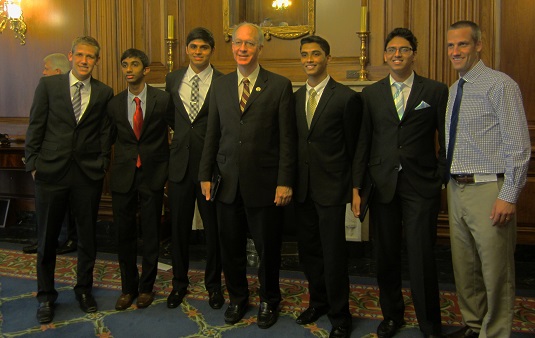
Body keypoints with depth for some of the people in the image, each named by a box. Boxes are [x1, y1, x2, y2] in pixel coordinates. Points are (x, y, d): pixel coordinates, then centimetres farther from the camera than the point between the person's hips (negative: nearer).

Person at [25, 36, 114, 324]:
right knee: (47, 238, 9)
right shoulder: (48, 84, 2)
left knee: (88, 236, 11)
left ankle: (84, 289, 30)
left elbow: (105, 132, 6)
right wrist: (33, 163, -2)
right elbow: (35, 127, 2)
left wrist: (103, 164, -2)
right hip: (51, 171, -1)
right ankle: (46, 296, 26)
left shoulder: (104, 93, 4)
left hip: (88, 173, 1)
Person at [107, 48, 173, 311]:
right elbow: (109, 138, 14)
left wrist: (169, 162, 3)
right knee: (124, 234, 9)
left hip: (152, 174, -2)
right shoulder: (114, 104, 4)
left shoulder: (163, 99, -5)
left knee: (151, 234, 8)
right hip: (123, 176, 2)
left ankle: (146, 287, 26)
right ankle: (128, 287, 27)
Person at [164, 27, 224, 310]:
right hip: (180, 162, 4)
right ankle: (179, 282, 31)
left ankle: (213, 284, 28)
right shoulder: (173, 80, 7)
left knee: (213, 226, 8)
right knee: (179, 226, 13)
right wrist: (180, 137, 10)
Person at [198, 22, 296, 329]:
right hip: (228, 183, 4)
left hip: (265, 184, -3)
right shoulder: (220, 86, 9)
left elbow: (287, 139, -6)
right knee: (231, 247, 14)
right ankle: (237, 298, 36)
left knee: (268, 247, 10)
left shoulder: (280, 86, -3)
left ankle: (269, 301, 33)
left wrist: (285, 182, -11)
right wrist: (206, 175, 6)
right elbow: (212, 135, 10)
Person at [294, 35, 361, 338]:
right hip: (303, 187, 6)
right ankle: (319, 301, 36)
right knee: (309, 251, 16)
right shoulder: (296, 97, 9)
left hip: (331, 188, -5)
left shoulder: (347, 98, -8)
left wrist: (353, 187, -2)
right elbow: (295, 142, 12)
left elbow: (353, 149, -4)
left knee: (333, 254, 2)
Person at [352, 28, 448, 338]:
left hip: (421, 186, -2)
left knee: (422, 260, 0)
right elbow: (363, 143, 6)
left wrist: (443, 181, -4)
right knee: (386, 257, 12)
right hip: (382, 185, 3)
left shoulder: (436, 91, 2)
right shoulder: (371, 94, 8)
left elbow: (447, 142, 3)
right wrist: (357, 187, 3)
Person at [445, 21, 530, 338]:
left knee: (495, 272, 3)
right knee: (464, 266, 17)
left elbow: (519, 146, -14)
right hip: (457, 189, 8)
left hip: (489, 191, -8)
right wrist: (451, 183, 13)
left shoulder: (500, 85, -9)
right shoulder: (454, 90, 14)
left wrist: (509, 195, -18)